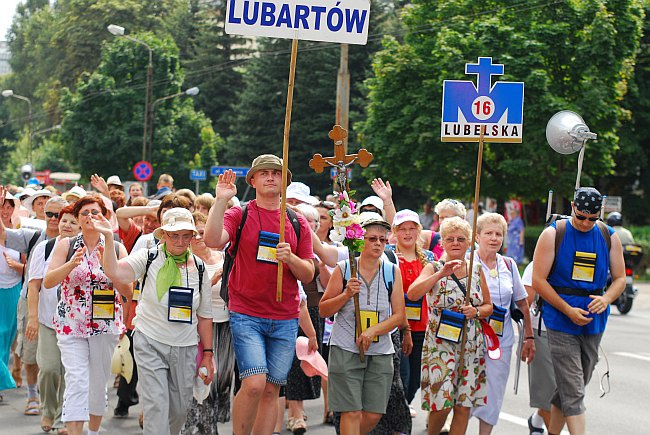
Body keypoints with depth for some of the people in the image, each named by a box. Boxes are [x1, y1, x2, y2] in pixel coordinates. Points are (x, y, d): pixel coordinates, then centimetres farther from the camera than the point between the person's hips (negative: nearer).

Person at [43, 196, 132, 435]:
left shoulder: (116, 248, 2)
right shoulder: (66, 245, 1)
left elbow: (128, 291, -3)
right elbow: (48, 282, -7)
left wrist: (108, 265, -17)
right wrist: (71, 264, -22)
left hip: (106, 324, 2)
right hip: (71, 323, -2)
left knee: (98, 383, 10)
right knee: (76, 381, -14)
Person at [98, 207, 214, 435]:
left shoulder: (199, 268, 3)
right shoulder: (148, 258, -5)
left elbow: (204, 315, 9)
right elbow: (114, 272, -20)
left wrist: (208, 354, 8)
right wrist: (109, 239, -31)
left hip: (186, 348, 3)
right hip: (150, 344, -3)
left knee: (180, 408, 9)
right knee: (156, 404, -11)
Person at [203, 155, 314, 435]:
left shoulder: (298, 223, 10)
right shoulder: (239, 215, 1)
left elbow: (308, 275, 9)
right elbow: (213, 240, -19)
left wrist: (290, 258, -11)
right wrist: (221, 199, -20)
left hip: (285, 319, 3)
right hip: (246, 315, -3)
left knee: (271, 390, 5)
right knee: (254, 384, -16)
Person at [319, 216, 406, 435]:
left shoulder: (392, 272, 6)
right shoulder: (343, 269, 1)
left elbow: (399, 316, 2)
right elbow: (324, 310, 4)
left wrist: (372, 331, -13)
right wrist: (347, 295, -13)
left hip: (380, 351, 3)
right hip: (346, 349, -3)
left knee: (374, 414, 2)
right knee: (352, 412, -9)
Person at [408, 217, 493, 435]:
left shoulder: (477, 270, 8)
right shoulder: (433, 269, -3)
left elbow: (489, 306, 16)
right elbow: (412, 294, -21)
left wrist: (476, 312, -7)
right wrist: (441, 274, -28)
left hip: (471, 347, 4)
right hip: (440, 344, -4)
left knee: (464, 406, 3)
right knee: (441, 404, -9)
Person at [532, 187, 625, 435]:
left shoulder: (609, 237, 5)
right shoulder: (553, 235, -6)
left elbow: (620, 278, 10)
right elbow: (538, 280, -8)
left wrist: (606, 298, -13)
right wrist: (568, 310, -15)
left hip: (594, 322, 5)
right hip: (561, 322, -4)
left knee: (572, 387, 14)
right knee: (573, 392, -10)